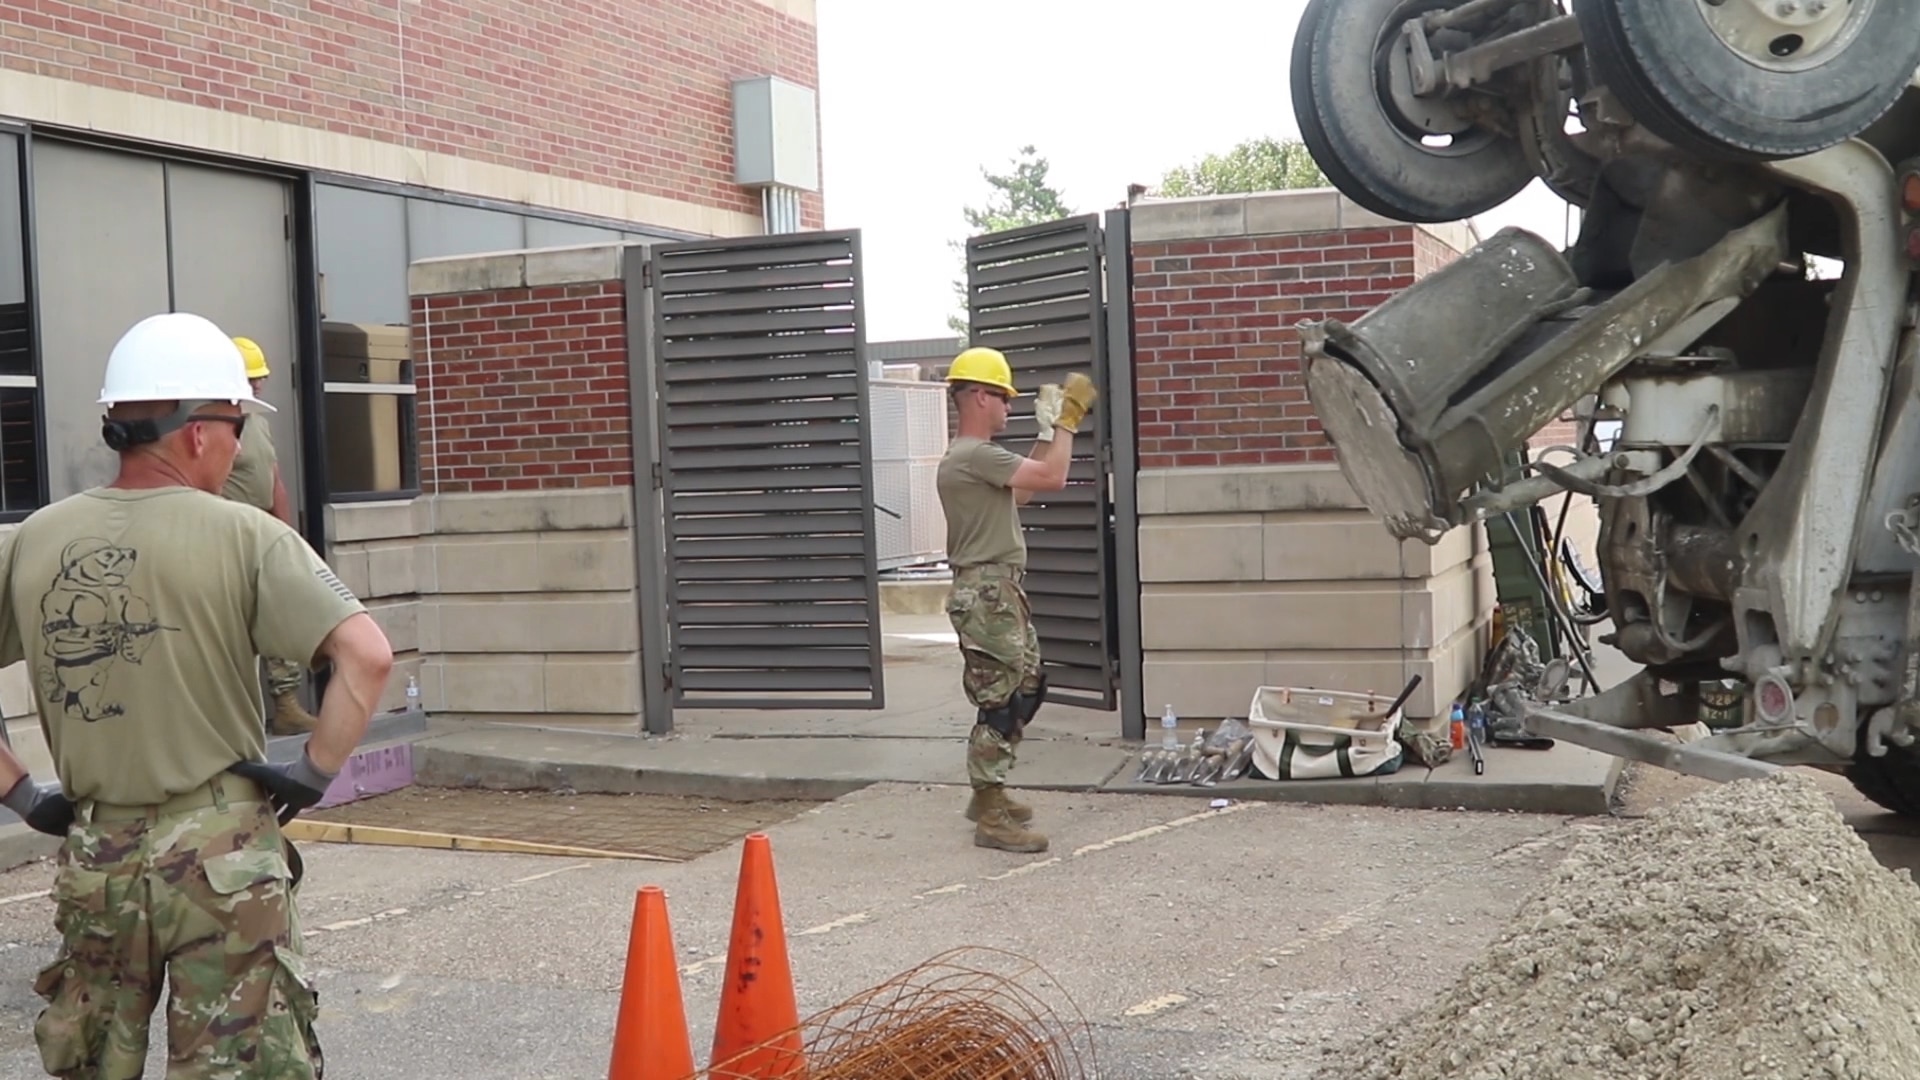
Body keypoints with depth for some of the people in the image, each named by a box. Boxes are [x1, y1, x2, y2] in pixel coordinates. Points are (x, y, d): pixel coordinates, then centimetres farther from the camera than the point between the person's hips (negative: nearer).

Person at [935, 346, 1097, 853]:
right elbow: (1053, 478, -20)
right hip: (986, 593, -11)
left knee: (1024, 690, 18)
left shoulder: (973, 457, 17)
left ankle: (988, 795, 27)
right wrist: (1068, 420, -7)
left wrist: (1049, 430, 22)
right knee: (1000, 701, -8)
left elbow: (1022, 490, 25)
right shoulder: (975, 455, -18)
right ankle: (991, 817, -3)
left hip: (1001, 591, 11)